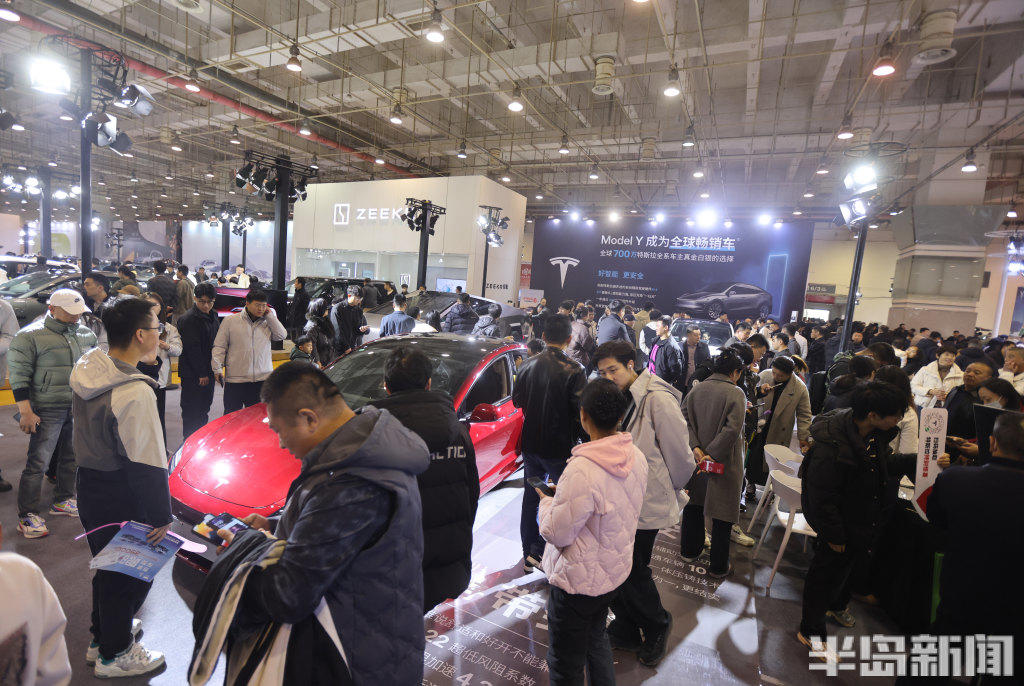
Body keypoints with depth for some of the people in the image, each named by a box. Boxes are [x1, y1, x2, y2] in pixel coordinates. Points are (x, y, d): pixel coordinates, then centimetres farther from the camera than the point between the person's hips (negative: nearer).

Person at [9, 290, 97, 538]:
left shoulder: (87, 334, 9)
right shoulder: (30, 336, -8)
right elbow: (19, 375, -10)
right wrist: (25, 411, -14)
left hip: (80, 407, 6)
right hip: (48, 410, -6)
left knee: (73, 457, 14)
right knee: (37, 461, -3)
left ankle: (62, 501, 31)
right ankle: (27, 516, 9)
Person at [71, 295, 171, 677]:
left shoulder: (87, 370, -2)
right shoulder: (135, 393, -30)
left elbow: (87, 435, 9)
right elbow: (147, 465, -25)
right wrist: (161, 516, -15)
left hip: (90, 488, 9)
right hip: (121, 501, -9)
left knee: (108, 567, 27)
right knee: (131, 574, 13)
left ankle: (103, 636, 48)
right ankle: (113, 654, 32)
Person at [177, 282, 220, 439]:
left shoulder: (213, 316, 11)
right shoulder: (188, 319, -14)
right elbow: (192, 348, -17)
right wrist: (201, 373, -17)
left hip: (207, 371, 8)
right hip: (193, 374, -8)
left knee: (204, 408, 16)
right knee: (192, 410, 1)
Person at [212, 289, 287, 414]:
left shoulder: (267, 322, 10)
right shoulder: (230, 320, 4)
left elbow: (282, 335, -5)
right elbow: (219, 346, 4)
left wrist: (270, 315, -2)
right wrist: (218, 369, -4)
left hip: (262, 379, 2)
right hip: (235, 379, -2)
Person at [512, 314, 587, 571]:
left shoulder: (528, 365, -2)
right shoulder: (574, 371, -18)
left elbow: (517, 400, 9)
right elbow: (580, 412, -16)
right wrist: (580, 437, 1)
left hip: (530, 443, 5)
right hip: (559, 447, -5)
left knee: (531, 497, 17)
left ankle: (529, 555, 29)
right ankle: (538, 551, 10)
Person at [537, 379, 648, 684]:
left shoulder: (582, 470, -33)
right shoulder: (637, 457, -7)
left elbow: (556, 534, -23)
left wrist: (546, 501, -5)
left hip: (577, 581, -7)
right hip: (614, 571, 8)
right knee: (596, 639, 31)